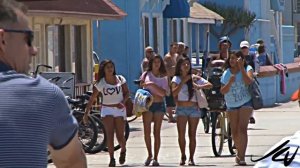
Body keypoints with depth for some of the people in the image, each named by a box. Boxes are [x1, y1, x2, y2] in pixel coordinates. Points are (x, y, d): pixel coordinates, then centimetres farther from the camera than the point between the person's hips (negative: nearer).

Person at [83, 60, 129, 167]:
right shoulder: (100, 83, -2)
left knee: (120, 136, 0)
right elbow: (92, 99, -2)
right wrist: (86, 113, -7)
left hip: (119, 109, 1)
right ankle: (112, 158, -9)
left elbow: (127, 92, 6)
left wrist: (123, 102, -13)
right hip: (107, 109, -1)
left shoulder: (120, 79, 2)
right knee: (110, 134, -15)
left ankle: (123, 151, 32)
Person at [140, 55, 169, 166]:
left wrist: (153, 85, -17)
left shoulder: (163, 77, 4)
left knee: (157, 132, -1)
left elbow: (163, 93, -6)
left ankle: (155, 158, 2)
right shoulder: (146, 75, 7)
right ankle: (149, 155, 14)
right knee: (146, 131, -3)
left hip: (159, 105, 0)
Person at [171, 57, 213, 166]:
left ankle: (191, 158, 7)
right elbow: (174, 93, -13)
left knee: (192, 135, 2)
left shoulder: (194, 78, 7)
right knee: (181, 134, -7)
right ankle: (183, 156, 7)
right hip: (181, 109, -1)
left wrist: (199, 86, -17)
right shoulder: (176, 79, 3)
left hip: (194, 108, 1)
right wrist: (183, 81, -16)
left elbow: (210, 85, 1)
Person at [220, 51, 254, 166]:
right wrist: (230, 82, -17)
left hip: (245, 103, -5)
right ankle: (240, 153, 30)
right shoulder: (226, 73, 3)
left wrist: (241, 67, -25)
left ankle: (241, 156, -23)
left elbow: (248, 81, -26)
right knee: (234, 131, 9)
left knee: (242, 129, -19)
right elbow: (223, 91, 0)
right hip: (231, 105, 5)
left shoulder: (247, 69, -6)